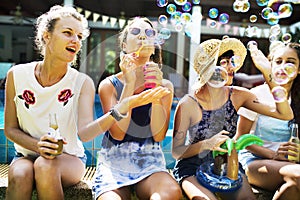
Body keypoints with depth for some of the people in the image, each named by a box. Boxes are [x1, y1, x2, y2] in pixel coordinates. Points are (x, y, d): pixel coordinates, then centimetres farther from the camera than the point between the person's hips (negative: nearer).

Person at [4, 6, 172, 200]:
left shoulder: (83, 82, -10)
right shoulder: (17, 74, -5)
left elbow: (85, 132, -25)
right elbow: (11, 128, 1)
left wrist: (122, 107, -40)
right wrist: (38, 146, -19)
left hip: (70, 157, -1)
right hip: (27, 154, 1)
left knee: (45, 166, -33)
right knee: (19, 175, -32)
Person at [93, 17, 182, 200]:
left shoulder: (165, 86, 4)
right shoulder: (109, 85, 1)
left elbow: (159, 136, -7)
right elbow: (118, 134, -12)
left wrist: (156, 90, -17)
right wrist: (129, 83, -16)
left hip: (150, 163, 1)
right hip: (114, 162, 0)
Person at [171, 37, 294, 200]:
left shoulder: (237, 96, -5)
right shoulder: (188, 104, -16)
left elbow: (286, 114, -11)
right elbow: (176, 152, -10)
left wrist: (267, 73, -16)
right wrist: (207, 144, -27)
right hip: (192, 168, -3)